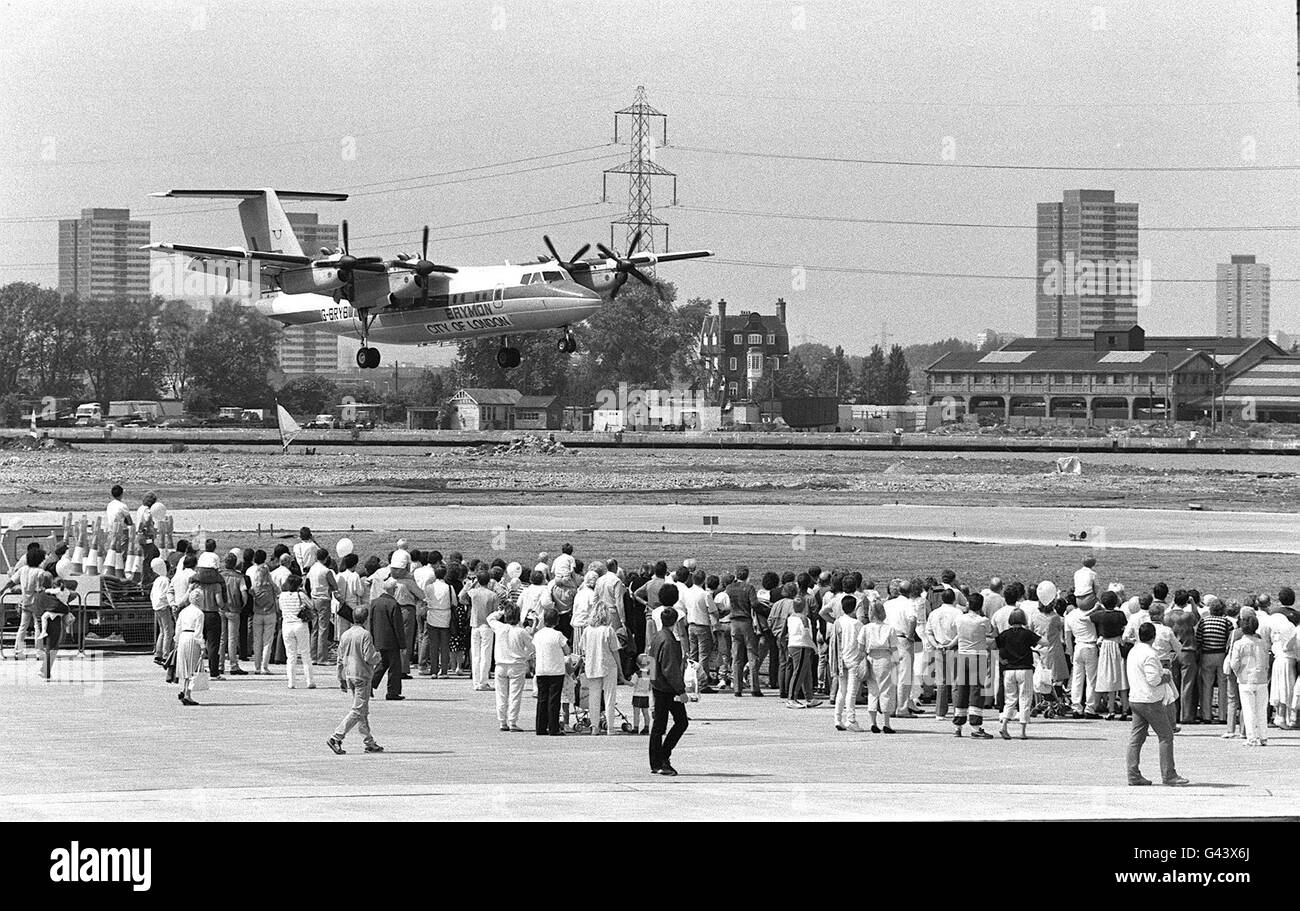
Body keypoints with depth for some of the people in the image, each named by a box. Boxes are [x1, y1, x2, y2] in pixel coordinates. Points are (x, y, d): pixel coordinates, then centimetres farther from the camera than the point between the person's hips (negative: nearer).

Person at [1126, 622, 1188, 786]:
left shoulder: (1133, 652, 11)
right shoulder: (1149, 654, -17)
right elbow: (1153, 679, -23)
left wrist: (1163, 674, 13)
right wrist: (1166, 678, -4)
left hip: (1135, 698, 9)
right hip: (1150, 701, -9)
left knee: (1136, 737, 9)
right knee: (1166, 736, -1)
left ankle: (1133, 774, 7)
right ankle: (1168, 775, -2)